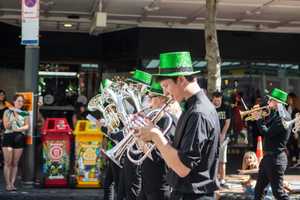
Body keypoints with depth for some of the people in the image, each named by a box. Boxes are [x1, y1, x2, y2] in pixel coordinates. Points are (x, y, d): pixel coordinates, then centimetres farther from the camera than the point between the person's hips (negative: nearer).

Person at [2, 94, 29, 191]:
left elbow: (27, 126, 3)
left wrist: (18, 129, -12)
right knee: (8, 163, -5)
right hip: (8, 137, -2)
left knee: (15, 163, 3)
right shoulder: (7, 112, 6)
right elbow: (6, 126, -4)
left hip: (20, 138, 2)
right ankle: (8, 184, -1)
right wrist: (15, 117, -11)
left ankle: (12, 183, 6)